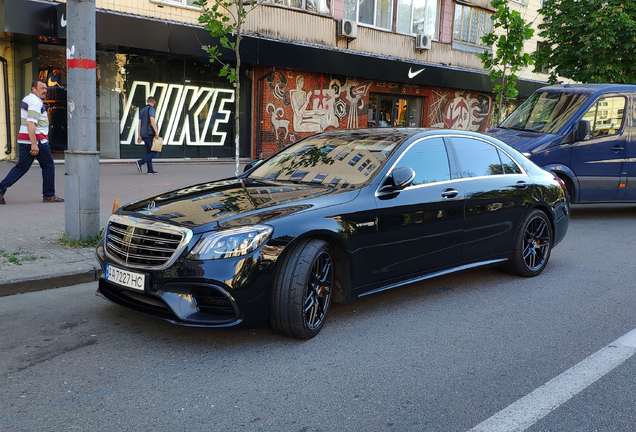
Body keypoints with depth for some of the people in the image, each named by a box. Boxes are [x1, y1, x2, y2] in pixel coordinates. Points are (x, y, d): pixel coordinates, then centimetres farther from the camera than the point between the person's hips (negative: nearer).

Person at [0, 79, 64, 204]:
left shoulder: (27, 99, 18)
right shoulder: (36, 102, -14)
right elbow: (30, 124, -23)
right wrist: (34, 144, -25)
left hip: (24, 140, 9)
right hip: (37, 140, -9)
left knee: (21, 167, 11)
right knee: (48, 167, 4)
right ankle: (49, 195, 10)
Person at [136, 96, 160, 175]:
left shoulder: (142, 110, 18)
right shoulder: (151, 108, -6)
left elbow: (139, 123, 16)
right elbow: (152, 120, -17)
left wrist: (139, 136, 17)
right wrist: (156, 132, -18)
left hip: (143, 134, 8)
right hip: (149, 133, -8)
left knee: (149, 152, 9)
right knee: (155, 151, -6)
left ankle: (150, 170, 6)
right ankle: (140, 162, -15)